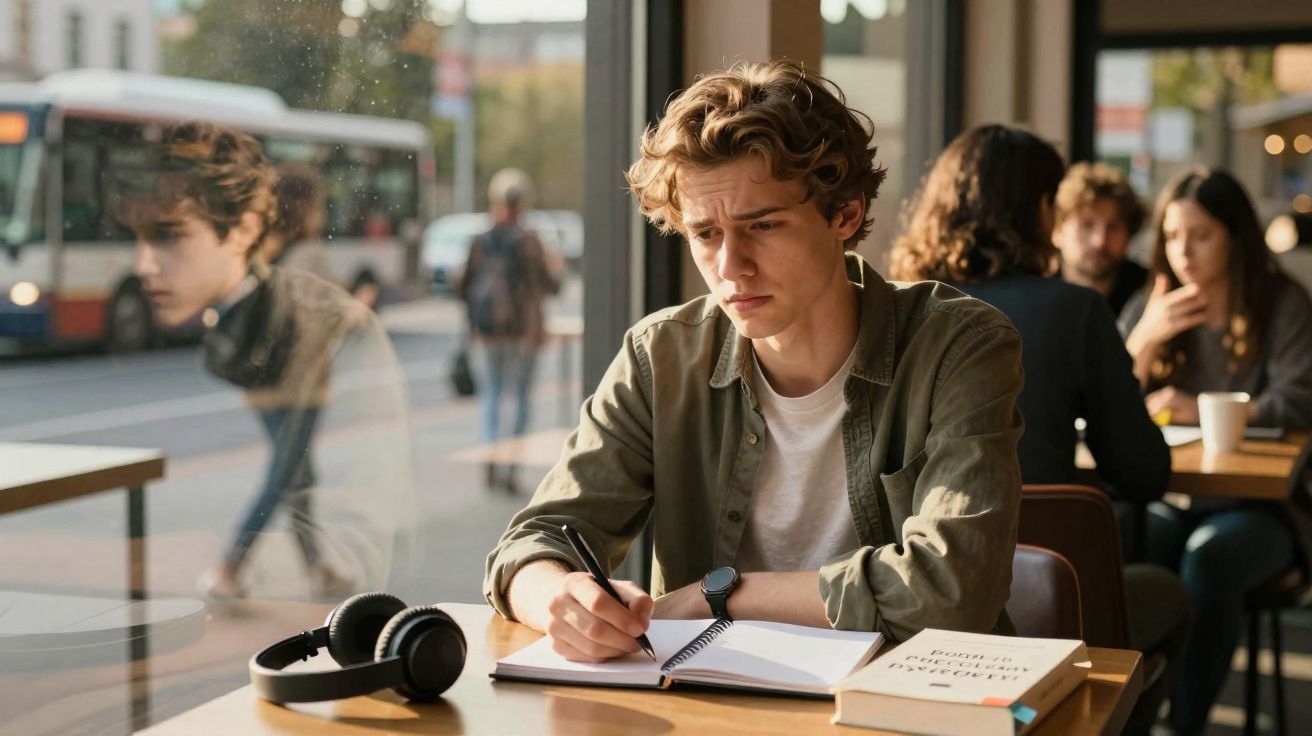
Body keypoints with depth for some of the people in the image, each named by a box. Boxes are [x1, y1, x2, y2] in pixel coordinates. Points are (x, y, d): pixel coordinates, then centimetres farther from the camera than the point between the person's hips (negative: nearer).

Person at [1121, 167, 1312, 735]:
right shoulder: (1148, 307, 10)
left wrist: (1201, 410, -20)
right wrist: (1144, 341, -13)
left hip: (1259, 504, -2)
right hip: (1165, 498, 2)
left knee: (1211, 555, -35)